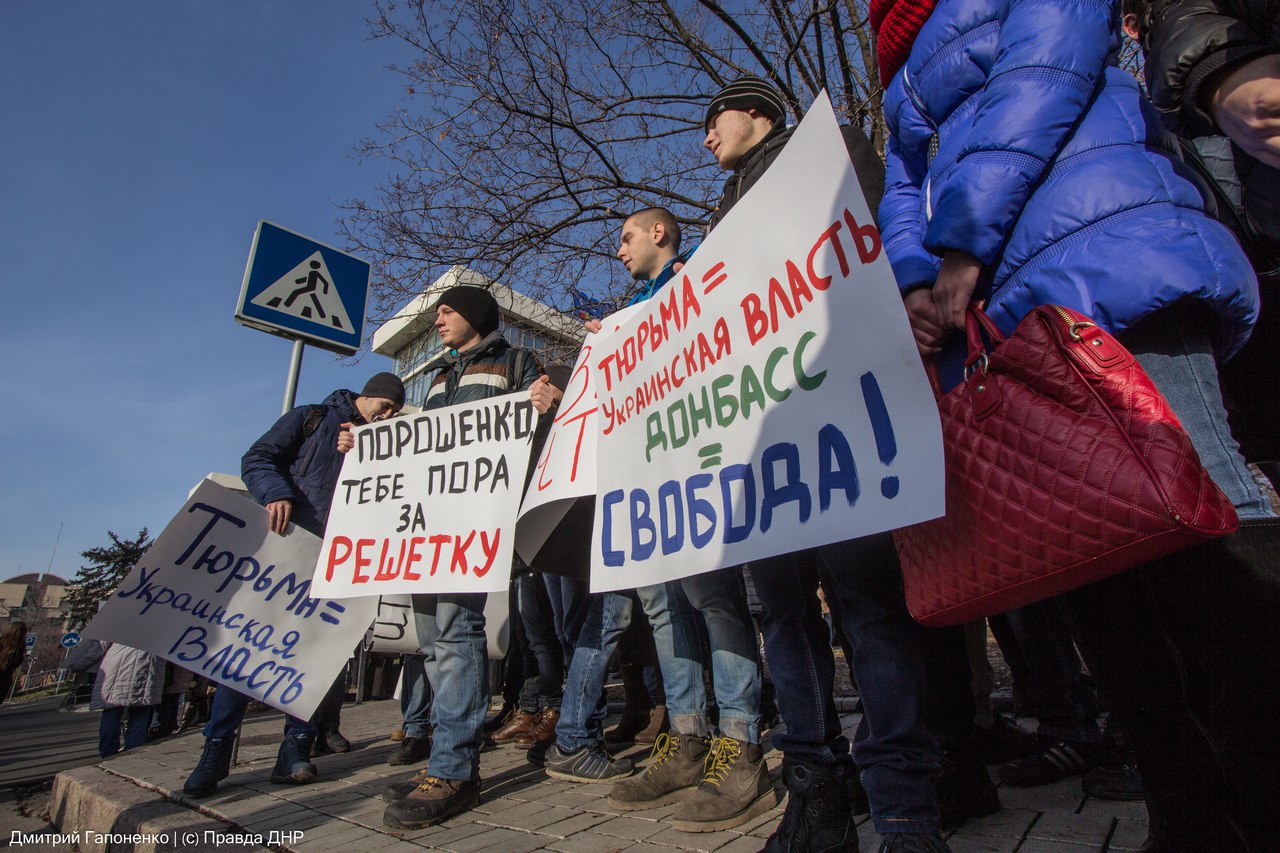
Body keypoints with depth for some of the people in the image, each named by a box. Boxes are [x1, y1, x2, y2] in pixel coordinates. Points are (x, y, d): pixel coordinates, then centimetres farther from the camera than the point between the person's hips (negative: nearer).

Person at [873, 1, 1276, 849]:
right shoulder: (906, 80, 35)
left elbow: (1042, 77, -2)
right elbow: (905, 195, 22)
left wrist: (964, 246, -10)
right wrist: (916, 281, 1)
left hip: (1107, 271, -6)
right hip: (997, 319, 7)